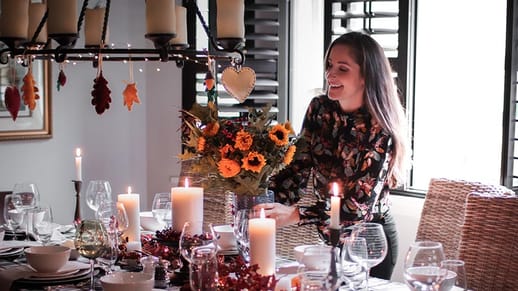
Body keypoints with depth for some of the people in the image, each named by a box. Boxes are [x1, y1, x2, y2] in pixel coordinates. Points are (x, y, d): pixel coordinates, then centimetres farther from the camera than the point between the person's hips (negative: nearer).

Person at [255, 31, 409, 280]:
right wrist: (265, 205, -24)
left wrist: (293, 215, -40)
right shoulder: (319, 109, -6)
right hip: (332, 237, 5)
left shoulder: (379, 130, -22)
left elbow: (360, 207, -29)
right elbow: (297, 169, -6)